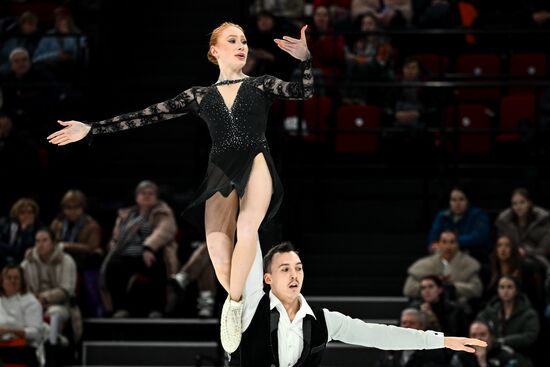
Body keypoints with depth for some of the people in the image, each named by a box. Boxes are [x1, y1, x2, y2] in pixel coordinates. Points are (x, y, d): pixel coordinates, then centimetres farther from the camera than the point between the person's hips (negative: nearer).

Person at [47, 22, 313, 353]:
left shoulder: (262, 85, 14)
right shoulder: (200, 95, 17)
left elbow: (305, 91, -2)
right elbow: (150, 115, 14)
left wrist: (306, 58, -22)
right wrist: (91, 128, 9)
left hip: (255, 163, -2)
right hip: (221, 170, 2)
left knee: (247, 228, -32)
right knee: (221, 263, -17)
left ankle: (234, 305, -14)